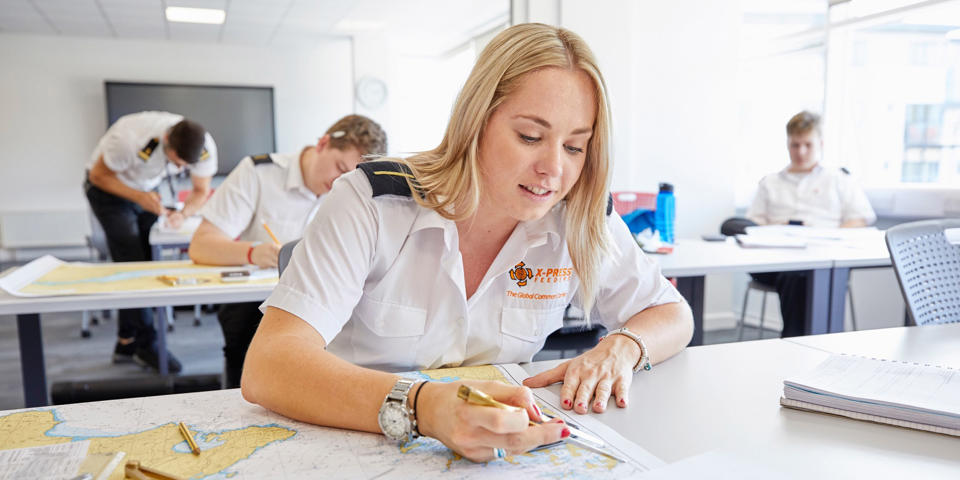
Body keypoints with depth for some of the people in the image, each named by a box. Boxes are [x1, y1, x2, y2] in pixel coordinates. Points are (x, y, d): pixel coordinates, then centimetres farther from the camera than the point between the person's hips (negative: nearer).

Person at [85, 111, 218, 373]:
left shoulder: (205, 148, -25)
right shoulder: (130, 137, -37)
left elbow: (201, 190, -9)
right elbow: (98, 175, -21)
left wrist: (182, 214, -30)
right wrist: (139, 197, -35)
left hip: (148, 189, 4)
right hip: (109, 188, -4)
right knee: (132, 264, -15)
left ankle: (126, 343, 10)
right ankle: (146, 345, -6)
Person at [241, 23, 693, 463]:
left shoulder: (582, 225, -8)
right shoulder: (372, 201, -18)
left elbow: (672, 315, 7)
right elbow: (267, 366, -27)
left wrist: (621, 349, -17)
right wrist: (421, 407, -44)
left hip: (496, 458, 3)